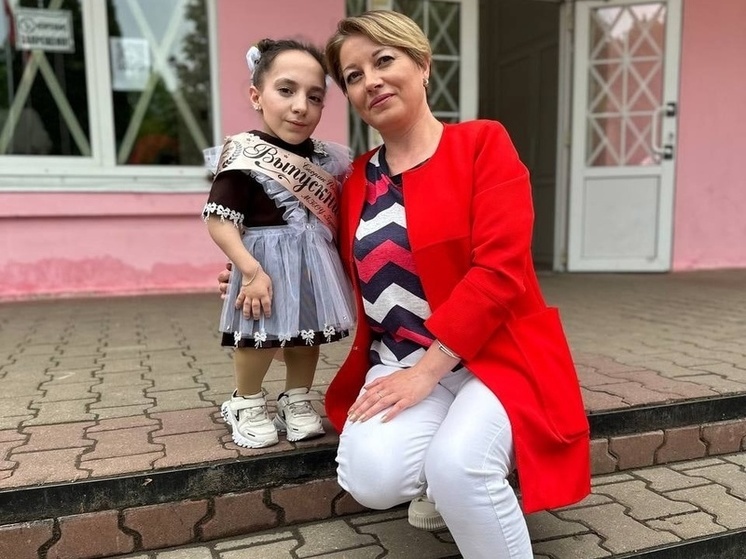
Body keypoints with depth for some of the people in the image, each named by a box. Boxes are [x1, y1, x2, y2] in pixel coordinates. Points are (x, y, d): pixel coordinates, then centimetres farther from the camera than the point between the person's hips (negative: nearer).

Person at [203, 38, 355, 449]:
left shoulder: (325, 159, 4)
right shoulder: (245, 155, -15)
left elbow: (335, 214, 17)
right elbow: (219, 221, -18)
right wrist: (251, 270, -22)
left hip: (315, 265, 6)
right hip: (268, 263, -6)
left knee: (307, 333, 15)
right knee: (261, 337, 4)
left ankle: (297, 402, 36)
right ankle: (247, 404, 29)